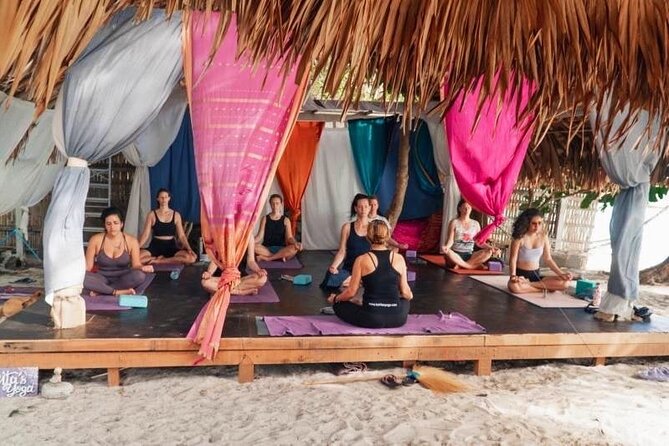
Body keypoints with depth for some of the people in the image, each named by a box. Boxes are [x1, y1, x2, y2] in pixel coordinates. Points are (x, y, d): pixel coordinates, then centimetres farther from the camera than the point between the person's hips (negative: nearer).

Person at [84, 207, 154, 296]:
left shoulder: (131, 241, -2)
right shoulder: (96, 240, -2)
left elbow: (136, 265, -5)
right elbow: (87, 266, 1)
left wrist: (142, 268, -28)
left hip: (122, 280, 0)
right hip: (102, 280, 0)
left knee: (140, 275, -33)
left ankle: (100, 290, -24)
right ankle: (117, 292, -29)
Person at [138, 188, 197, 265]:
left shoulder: (176, 215, 7)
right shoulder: (152, 214, 5)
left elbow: (181, 235, 3)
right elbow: (146, 234, 1)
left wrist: (188, 248, -15)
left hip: (171, 246, 1)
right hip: (155, 246, -1)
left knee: (192, 257, -30)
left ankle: (159, 261, -17)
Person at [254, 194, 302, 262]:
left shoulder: (285, 220, 5)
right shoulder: (265, 219, 6)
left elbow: (289, 237, -4)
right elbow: (260, 236, -1)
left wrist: (296, 243, -27)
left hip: (281, 249, 0)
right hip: (267, 249, 0)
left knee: (295, 248, -32)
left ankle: (266, 258, -27)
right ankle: (280, 256, -27)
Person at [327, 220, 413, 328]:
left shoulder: (362, 260, -9)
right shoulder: (399, 258, -2)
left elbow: (351, 292, -6)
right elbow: (405, 293, 1)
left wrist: (335, 299, 14)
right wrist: (410, 296, 25)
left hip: (371, 319, -3)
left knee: (338, 305, 20)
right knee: (405, 301, 36)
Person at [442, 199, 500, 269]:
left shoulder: (475, 224, 11)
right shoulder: (454, 222, 1)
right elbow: (450, 240, -7)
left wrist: (491, 247, -6)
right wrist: (446, 246, -30)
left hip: (469, 255, 3)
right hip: (456, 254, -3)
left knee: (489, 252, -21)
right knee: (447, 253, -39)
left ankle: (461, 265, -27)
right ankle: (475, 266, -26)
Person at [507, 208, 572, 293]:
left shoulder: (543, 237, 3)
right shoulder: (520, 237, -10)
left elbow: (548, 259, 8)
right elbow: (513, 259, -12)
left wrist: (561, 273, -4)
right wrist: (513, 275, -28)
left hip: (536, 275, 4)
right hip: (521, 274, -4)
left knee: (564, 283, -17)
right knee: (513, 286, -40)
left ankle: (528, 284, -15)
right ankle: (543, 288, -17)